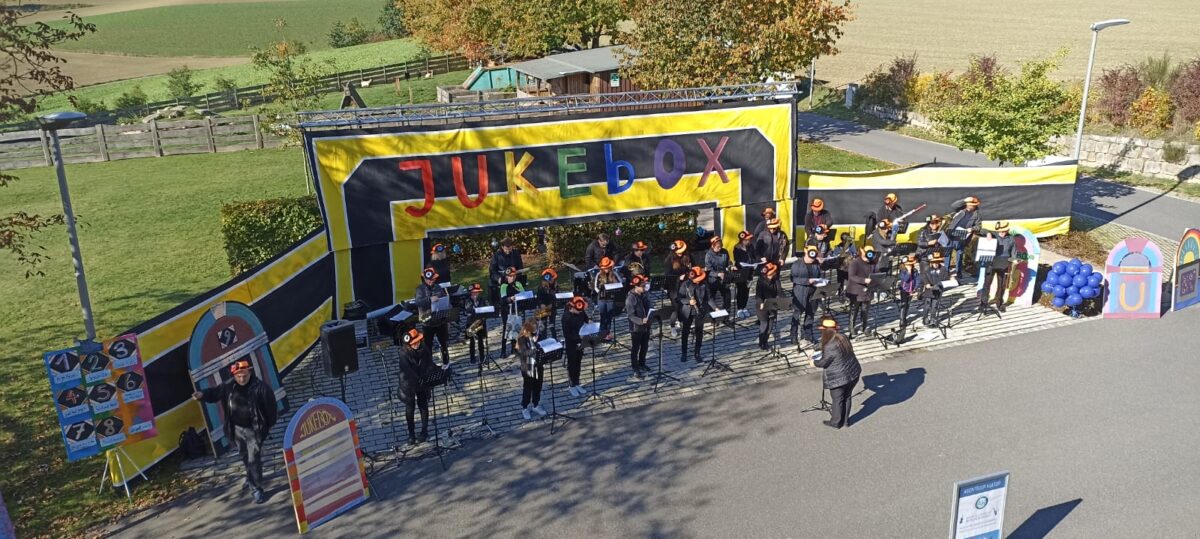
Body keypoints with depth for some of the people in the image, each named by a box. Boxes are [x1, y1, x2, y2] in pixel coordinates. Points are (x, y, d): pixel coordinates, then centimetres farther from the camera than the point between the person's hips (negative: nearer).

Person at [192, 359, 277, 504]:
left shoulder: (260, 387, -20)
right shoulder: (229, 385, -6)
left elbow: (271, 405, -12)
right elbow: (215, 392, 4)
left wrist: (270, 425, -4)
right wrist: (202, 395, -19)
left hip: (254, 429, -5)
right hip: (237, 428, 6)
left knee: (254, 459, -7)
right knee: (244, 456, 23)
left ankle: (257, 489, 2)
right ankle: (250, 478, 46)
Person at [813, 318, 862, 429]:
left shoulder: (829, 347, -26)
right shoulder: (843, 338, -2)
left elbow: (823, 363, -15)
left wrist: (814, 362, 6)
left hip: (839, 378, -7)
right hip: (853, 373, 7)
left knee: (837, 400, 12)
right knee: (846, 397, 22)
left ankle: (836, 422, 29)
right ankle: (845, 421, 35)